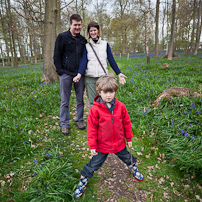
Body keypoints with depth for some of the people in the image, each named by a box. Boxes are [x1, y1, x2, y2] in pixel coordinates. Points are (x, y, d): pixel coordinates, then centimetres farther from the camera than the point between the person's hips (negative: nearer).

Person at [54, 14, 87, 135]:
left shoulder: (83, 39, 12)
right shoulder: (62, 37, 1)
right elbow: (57, 56, 1)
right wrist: (60, 70, -7)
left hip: (80, 74, 3)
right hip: (66, 74, -3)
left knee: (80, 99, 10)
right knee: (65, 101, 3)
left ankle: (80, 120, 27)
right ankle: (64, 124, 16)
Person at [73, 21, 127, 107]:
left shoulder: (105, 44, 12)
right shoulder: (86, 46, 10)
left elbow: (111, 60, 10)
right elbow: (83, 61, -1)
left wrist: (119, 73, 2)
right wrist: (79, 74, -18)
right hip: (89, 78, 0)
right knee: (92, 102, 0)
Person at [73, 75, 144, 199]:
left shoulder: (120, 106, -11)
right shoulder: (95, 109, -19)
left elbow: (126, 123, 1)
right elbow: (92, 128, -12)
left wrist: (129, 138, 9)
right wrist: (92, 145, -9)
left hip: (119, 143, 3)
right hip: (102, 145, -3)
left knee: (127, 158, 27)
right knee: (94, 164, 11)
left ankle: (134, 168, 60)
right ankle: (83, 181, 35)